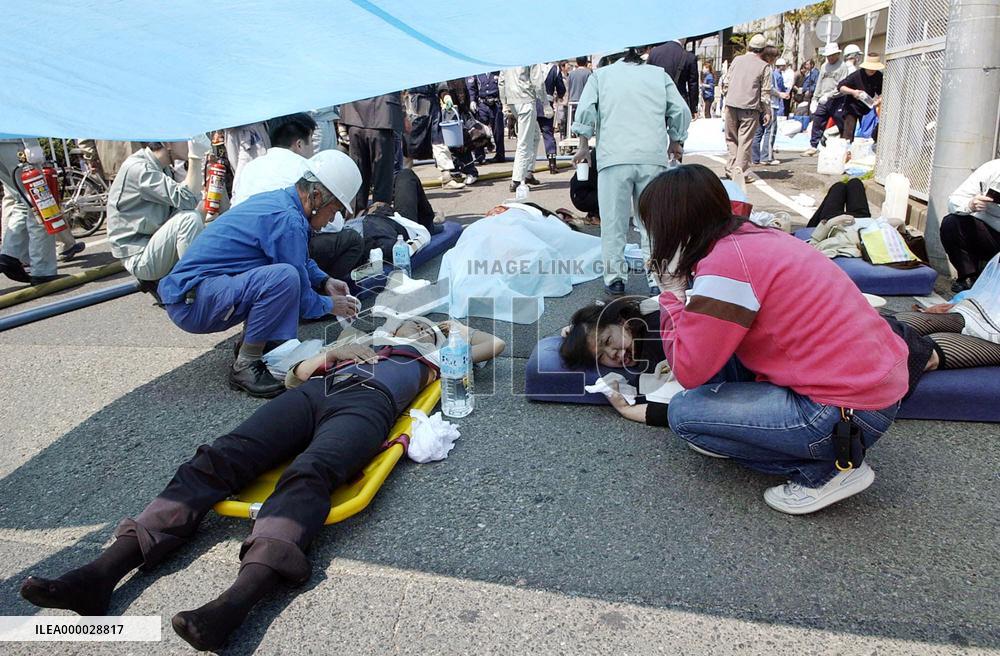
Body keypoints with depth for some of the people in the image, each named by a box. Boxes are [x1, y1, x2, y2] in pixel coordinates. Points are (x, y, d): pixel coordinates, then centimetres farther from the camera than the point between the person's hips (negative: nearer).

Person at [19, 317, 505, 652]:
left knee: (307, 477, -36)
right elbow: (295, 376, 33)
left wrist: (454, 326, 44)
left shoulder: (431, 359, 34)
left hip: (366, 404, -4)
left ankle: (237, 600, -57)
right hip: (310, 394, 4)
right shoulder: (362, 345, 41)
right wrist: (330, 353, 17)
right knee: (217, 459, -20)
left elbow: (493, 345, 33)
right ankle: (105, 571, -32)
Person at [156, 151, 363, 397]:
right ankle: (245, 366, -14)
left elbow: (303, 262, 28)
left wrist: (324, 281, 15)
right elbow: (301, 299, -13)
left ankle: (251, 343, 11)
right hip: (192, 304, -10)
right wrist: (330, 305, 5)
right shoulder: (287, 220, -20)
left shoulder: (277, 198, 10)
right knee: (285, 277, -31)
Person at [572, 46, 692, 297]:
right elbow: (681, 110, 13)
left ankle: (615, 278, 2)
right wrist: (675, 142, 26)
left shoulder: (601, 74, 17)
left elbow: (586, 110, 3)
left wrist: (584, 145, 12)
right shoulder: (659, 74, 20)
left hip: (614, 156, -1)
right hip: (653, 157, 2)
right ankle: (657, 278, 6)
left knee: (613, 221, 3)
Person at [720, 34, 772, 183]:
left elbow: (725, 82, 9)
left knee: (731, 138, 14)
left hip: (731, 105, 3)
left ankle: (731, 168, 11)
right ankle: (740, 170, -3)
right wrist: (767, 112, 4)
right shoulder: (763, 66, -1)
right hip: (750, 108, -3)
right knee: (745, 140, 1)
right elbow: (765, 92, -2)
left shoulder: (736, 60, 7)